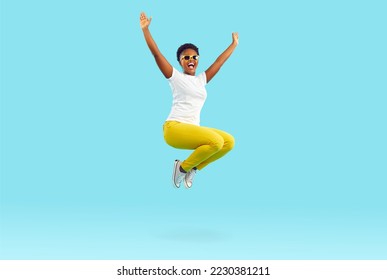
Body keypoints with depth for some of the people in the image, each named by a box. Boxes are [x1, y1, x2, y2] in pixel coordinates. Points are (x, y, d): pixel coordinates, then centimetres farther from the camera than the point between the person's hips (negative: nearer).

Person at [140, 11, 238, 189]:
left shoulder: (202, 79, 20)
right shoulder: (175, 77, 5)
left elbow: (220, 61, 28)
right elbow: (156, 54, -1)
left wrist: (234, 44, 35)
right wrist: (145, 29, -5)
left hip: (194, 129, 7)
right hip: (174, 128, -7)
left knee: (229, 141, -11)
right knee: (216, 141, -27)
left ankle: (192, 168, 4)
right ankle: (183, 167, -5)